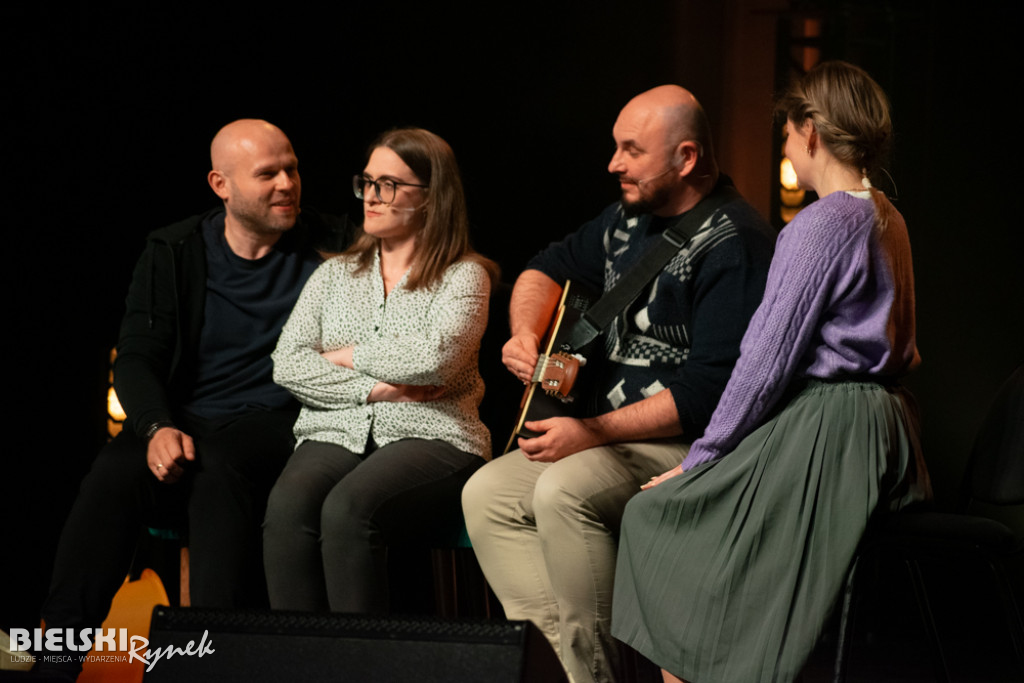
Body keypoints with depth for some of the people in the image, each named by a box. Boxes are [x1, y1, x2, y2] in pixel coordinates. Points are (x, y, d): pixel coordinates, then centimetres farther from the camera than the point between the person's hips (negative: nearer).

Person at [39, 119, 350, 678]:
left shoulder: (332, 247, 7)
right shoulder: (173, 253, 10)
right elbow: (136, 359, 3)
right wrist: (157, 428, -18)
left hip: (276, 423, -2)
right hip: (185, 419, 2)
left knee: (217, 474, -36)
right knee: (112, 476, -30)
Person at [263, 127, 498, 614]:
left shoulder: (464, 275, 7)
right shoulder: (336, 273, 21)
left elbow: (435, 358, -12)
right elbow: (287, 364, 8)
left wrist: (346, 355, 1)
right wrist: (375, 388, -5)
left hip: (429, 438, -4)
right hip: (337, 434, 4)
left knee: (348, 508, -34)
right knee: (288, 506, -30)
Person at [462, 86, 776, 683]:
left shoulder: (734, 244, -18)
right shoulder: (629, 219, 11)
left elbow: (712, 390, -25)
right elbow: (550, 268, 27)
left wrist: (596, 431, -23)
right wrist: (525, 334, 5)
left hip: (690, 443, -10)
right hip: (608, 433, 10)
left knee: (563, 491, -32)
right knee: (487, 493, -3)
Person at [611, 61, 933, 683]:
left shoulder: (819, 226, -15)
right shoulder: (888, 220, 13)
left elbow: (766, 363, -16)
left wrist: (698, 461, -8)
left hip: (821, 433, -10)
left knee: (656, 517, 1)